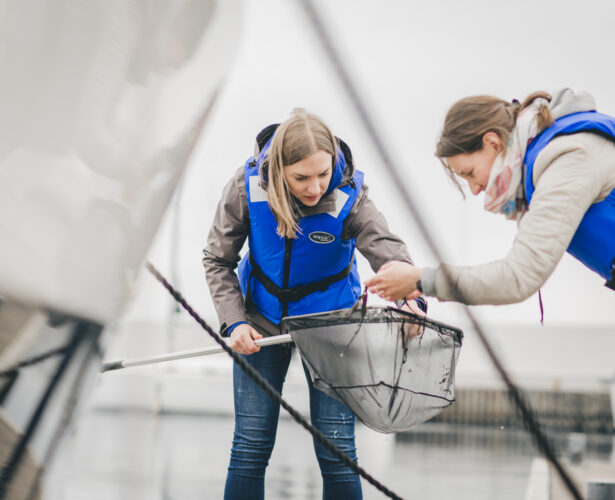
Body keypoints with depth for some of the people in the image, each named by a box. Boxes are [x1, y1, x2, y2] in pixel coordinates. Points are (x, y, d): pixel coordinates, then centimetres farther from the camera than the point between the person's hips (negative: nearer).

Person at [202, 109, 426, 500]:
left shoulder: (349, 197, -24)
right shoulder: (249, 186, -20)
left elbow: (389, 251, -40)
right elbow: (218, 259, -8)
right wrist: (235, 322, -20)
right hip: (263, 319, 1)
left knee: (337, 449, -3)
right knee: (251, 445, 1)